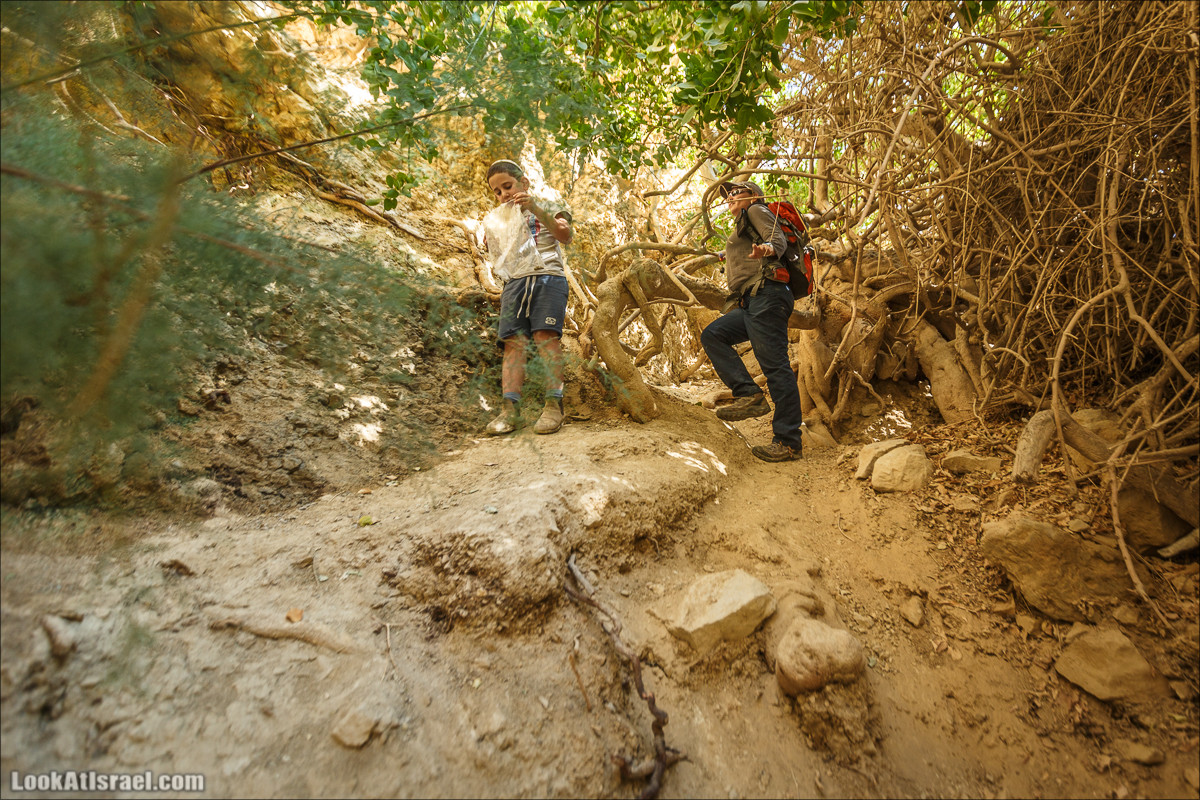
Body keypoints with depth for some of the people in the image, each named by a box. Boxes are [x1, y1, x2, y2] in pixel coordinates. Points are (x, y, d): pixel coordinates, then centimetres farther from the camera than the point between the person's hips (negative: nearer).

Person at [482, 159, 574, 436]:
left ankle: (553, 405, -23)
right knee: (513, 342, -11)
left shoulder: (547, 207, 16)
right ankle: (510, 409, -18)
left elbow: (566, 235, -4)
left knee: (546, 336, -19)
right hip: (514, 282, 4)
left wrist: (535, 208, -14)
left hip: (547, 277, -4)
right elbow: (497, 256, 25)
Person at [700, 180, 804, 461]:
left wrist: (767, 248, -33)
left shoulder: (757, 210, 9)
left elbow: (778, 238, -11)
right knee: (712, 335, 0)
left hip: (766, 294, -10)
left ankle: (789, 443, -15)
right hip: (751, 303, 10)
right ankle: (748, 394, -11)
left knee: (775, 365, -14)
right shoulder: (741, 228, 33)